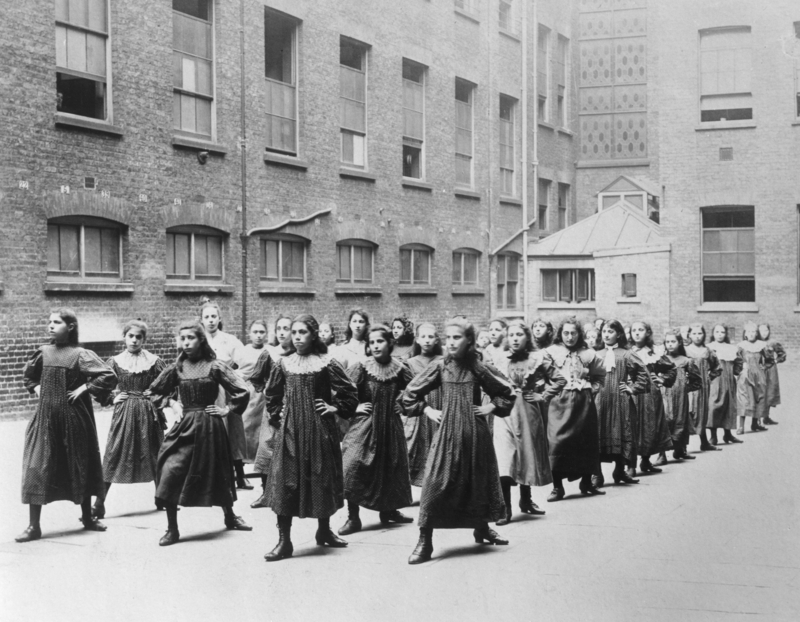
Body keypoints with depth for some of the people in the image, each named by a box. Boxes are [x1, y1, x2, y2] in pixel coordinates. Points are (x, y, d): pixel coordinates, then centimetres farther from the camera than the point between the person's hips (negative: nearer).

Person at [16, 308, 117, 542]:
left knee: (81, 467, 11)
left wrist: (85, 389, -14)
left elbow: (109, 376, -17)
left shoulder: (81, 355, -9)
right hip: (45, 417, 3)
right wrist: (36, 388, 9)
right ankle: (34, 526, 4)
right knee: (37, 469, -3)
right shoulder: (43, 353, 5)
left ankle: (87, 517, 29)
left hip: (73, 418, -3)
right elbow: (28, 374, 26)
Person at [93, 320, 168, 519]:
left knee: (154, 454, 10)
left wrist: (162, 402, -7)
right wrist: (111, 398, -5)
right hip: (123, 413, -1)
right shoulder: (115, 362, 0)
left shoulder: (154, 361, 0)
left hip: (148, 413, 1)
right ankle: (99, 504, -2)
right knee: (112, 456, -5)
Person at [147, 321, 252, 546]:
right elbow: (154, 391, 13)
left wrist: (228, 410, -3)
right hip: (184, 426, 2)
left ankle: (230, 517, 38)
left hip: (209, 426, -2)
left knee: (217, 473, 13)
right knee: (169, 474, -12)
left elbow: (242, 391, -7)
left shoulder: (215, 366, -7)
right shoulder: (177, 368, 1)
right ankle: (172, 529, 1)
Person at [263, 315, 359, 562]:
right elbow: (271, 395, 19)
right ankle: (284, 541, 0)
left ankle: (324, 530, 29)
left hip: (319, 429, -1)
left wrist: (336, 408, -3)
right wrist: (277, 416, 9)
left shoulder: (326, 363, -3)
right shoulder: (283, 364, 4)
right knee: (285, 479, -4)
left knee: (322, 478, 9)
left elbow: (350, 392, 4)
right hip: (289, 429, 1)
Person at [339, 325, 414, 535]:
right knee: (353, 465, -16)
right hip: (364, 423, -3)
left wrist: (403, 404, 2)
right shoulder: (361, 368, -11)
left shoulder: (400, 369, -4)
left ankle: (388, 510, 33)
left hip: (391, 425, 3)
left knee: (392, 466, 11)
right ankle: (353, 517, -7)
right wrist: (354, 407, -9)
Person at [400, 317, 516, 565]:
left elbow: (507, 391, 10)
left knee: (479, 480, 13)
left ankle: (482, 528, 36)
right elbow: (409, 394, 6)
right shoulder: (439, 367, -2)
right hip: (448, 431, -1)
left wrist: (491, 408, 0)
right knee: (435, 483, -10)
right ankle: (425, 541, -6)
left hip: (475, 432, 2)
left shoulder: (477, 368, -1)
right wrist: (428, 410, -1)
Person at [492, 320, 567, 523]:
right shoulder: (500, 361, 5)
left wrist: (542, 396, -3)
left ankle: (526, 500, 32)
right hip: (505, 413, 0)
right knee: (503, 462, -11)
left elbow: (560, 380, 0)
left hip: (528, 413, 0)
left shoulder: (538, 358, -2)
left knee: (527, 455, 12)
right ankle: (505, 509, -9)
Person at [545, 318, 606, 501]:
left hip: (584, 402, 3)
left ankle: (587, 482, 24)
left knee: (587, 441, 9)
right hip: (560, 402, -3)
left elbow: (600, 374, 18)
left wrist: (594, 389, 6)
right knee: (558, 441, -11)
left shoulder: (588, 354, 5)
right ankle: (557, 486, -5)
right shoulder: (552, 352, -2)